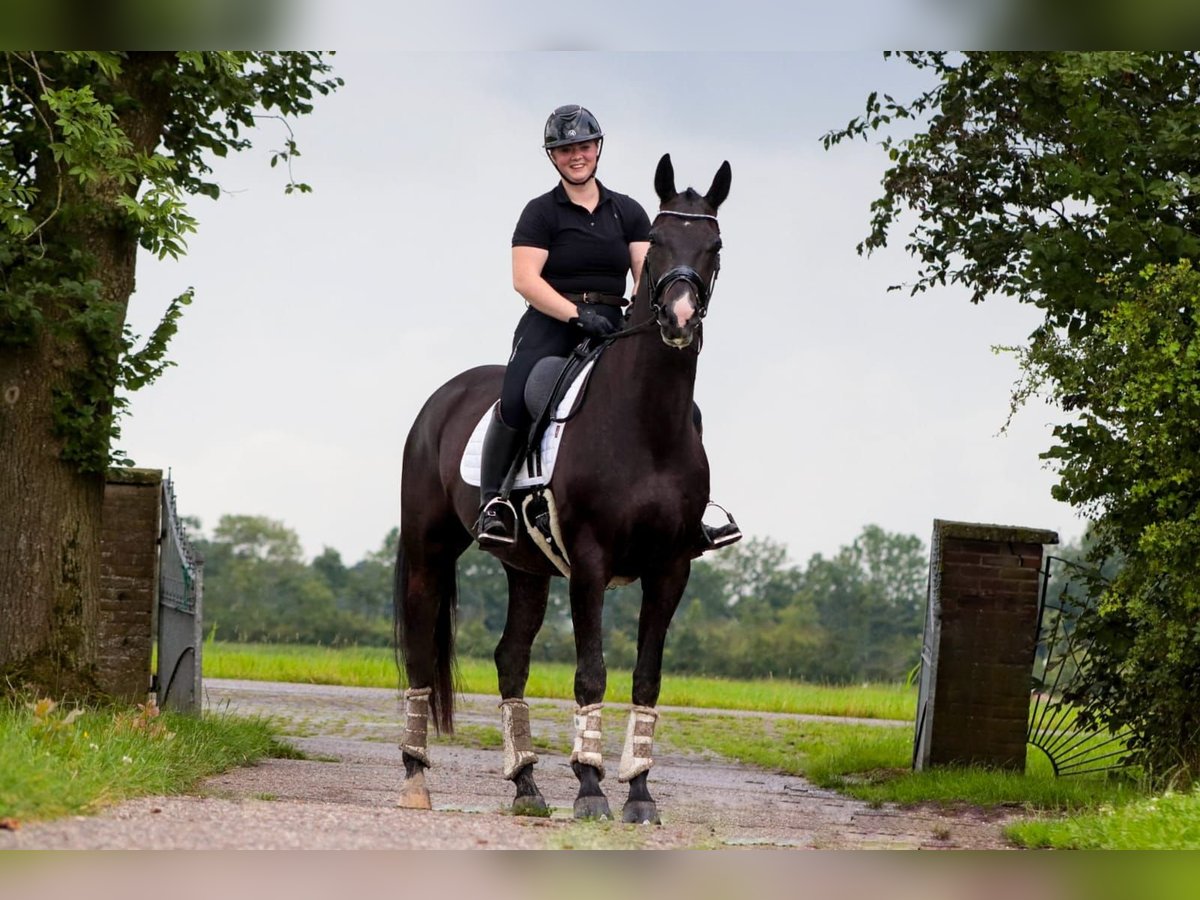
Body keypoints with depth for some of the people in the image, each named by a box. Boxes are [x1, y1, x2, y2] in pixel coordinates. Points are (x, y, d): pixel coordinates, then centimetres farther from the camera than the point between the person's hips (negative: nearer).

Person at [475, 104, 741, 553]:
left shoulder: (627, 212, 15)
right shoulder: (541, 213, 3)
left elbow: (647, 274, 8)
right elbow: (525, 279, -9)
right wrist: (576, 314, -22)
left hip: (611, 327, 4)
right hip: (551, 325, -4)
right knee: (516, 399, -31)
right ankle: (492, 500, -17)